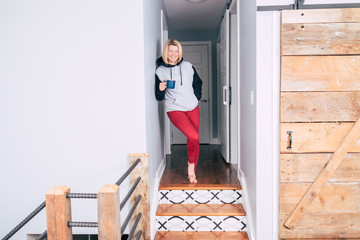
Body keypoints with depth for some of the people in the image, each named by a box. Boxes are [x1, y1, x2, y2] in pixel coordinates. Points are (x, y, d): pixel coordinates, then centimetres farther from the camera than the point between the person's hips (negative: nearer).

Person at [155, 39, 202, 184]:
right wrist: (160, 89, -20)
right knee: (194, 137, -22)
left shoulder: (188, 66, 5)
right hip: (175, 109, -4)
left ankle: (192, 172, 23)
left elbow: (198, 83, 20)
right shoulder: (160, 71, -3)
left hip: (192, 108, 4)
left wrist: (196, 98, 11)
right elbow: (159, 98, 0)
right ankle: (191, 163, 7)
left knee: (194, 140, 7)